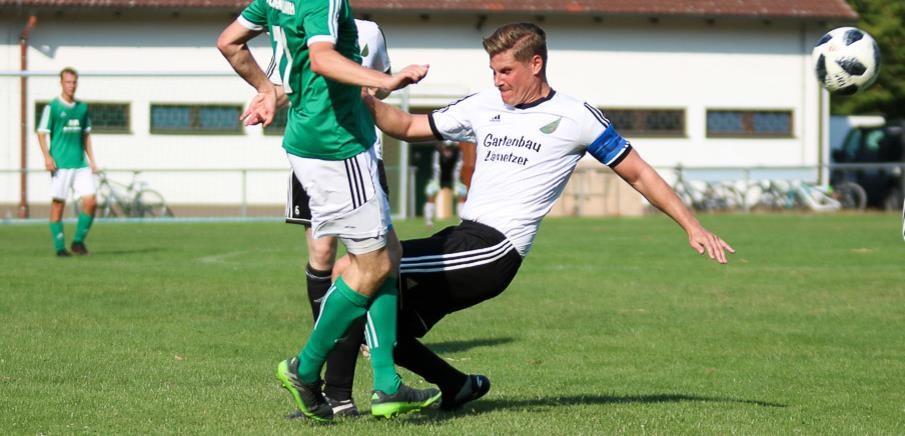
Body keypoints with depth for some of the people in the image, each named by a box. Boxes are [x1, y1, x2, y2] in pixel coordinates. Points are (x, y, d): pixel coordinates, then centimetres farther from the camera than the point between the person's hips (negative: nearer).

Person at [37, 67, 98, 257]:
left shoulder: (82, 107, 12)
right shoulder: (52, 107, -3)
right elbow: (42, 133, -5)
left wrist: (92, 160, 16)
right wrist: (47, 157, -17)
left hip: (81, 163, 5)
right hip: (60, 164, -5)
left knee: (91, 201, -6)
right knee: (58, 204, -1)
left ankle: (78, 241, 7)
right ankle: (60, 247, 6)